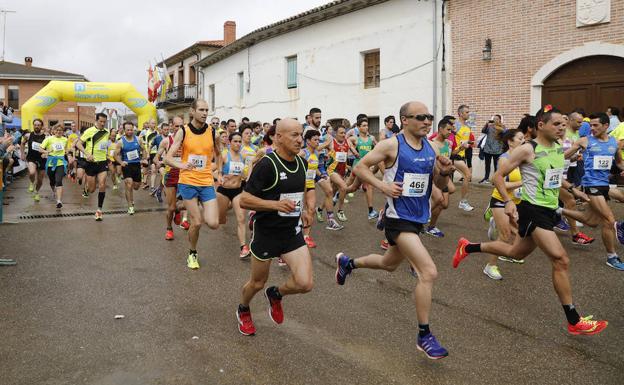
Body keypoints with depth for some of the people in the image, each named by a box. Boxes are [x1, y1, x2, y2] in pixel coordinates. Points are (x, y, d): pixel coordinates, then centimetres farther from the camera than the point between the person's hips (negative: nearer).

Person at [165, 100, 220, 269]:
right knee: (196, 223, -2)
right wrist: (181, 165, -27)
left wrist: (218, 172, 12)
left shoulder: (212, 132, 1)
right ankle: (192, 254, 23)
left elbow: (218, 154, 19)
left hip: (207, 182, 2)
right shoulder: (183, 132, -4)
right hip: (188, 182, -2)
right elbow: (168, 158, -8)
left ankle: (200, 212, 27)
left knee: (213, 224, -9)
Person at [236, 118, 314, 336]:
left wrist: (305, 208, 12)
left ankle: (276, 294, 25)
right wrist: (275, 204, -30)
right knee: (258, 283, 14)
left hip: (292, 233, 5)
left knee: (305, 283, -9)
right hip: (266, 234, -5)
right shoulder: (266, 165, -19)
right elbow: (244, 200, -20)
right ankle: (243, 311, 48)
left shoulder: (302, 163, 3)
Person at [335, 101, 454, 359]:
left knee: (389, 264, 27)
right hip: (398, 218, -8)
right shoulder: (391, 145, -12)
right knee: (429, 272, -17)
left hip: (418, 218, 8)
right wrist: (382, 185, -20)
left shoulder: (432, 149, 6)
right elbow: (360, 167, -7)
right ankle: (424, 336, -3)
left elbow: (440, 185, 12)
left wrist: (445, 172, -10)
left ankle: (347, 263, 53)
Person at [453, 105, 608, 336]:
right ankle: (574, 321, -6)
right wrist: (508, 202, -23)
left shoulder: (559, 149, 9)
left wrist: (572, 189, 20)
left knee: (516, 253, 22)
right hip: (532, 211, -9)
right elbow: (498, 176, -12)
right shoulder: (528, 150, -14)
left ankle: (468, 247, 39)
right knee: (561, 260, -14)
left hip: (549, 211, 9)